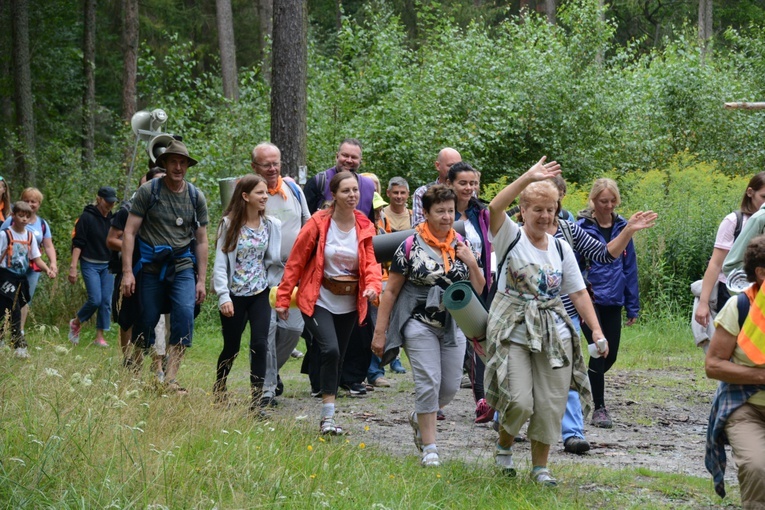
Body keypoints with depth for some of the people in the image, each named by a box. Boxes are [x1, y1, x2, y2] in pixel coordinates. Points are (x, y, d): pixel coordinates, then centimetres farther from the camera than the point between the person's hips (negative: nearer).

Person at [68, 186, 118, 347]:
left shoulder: (113, 219, 8)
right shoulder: (86, 217, -8)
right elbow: (77, 243, -10)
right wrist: (73, 266, -17)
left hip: (108, 265, 5)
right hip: (90, 265, -5)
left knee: (106, 301, 0)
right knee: (95, 300, -13)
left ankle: (100, 337, 8)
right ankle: (76, 323, 13)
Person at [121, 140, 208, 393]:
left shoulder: (196, 197, 6)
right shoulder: (148, 192, -2)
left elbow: (201, 241, 12)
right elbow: (129, 232, -4)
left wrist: (201, 280, 7)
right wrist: (127, 272, -12)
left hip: (183, 267, 1)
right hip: (151, 267, -1)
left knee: (185, 315, -18)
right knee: (146, 322, 4)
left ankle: (170, 379, -15)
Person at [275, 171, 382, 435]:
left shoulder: (364, 226, 1)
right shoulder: (318, 223, -12)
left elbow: (370, 261, 2)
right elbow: (296, 261, -7)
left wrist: (373, 285, -21)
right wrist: (283, 298, -7)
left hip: (348, 304, 5)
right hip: (318, 301, -5)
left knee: (337, 359, 11)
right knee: (330, 350, -22)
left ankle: (327, 416, 22)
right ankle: (328, 416, -17)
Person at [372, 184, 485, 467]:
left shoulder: (462, 245, 6)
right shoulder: (410, 247, -7)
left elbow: (479, 289, 10)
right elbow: (391, 291, -3)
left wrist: (472, 263, -8)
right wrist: (380, 332, -5)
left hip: (454, 325, 5)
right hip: (420, 324, -4)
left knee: (450, 387, 7)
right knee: (429, 382, -13)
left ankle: (419, 418, 37)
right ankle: (429, 448, -5)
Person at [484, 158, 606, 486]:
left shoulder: (561, 249, 10)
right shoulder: (511, 238, -2)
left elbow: (578, 292, 12)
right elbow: (494, 209, -22)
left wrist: (596, 330, 3)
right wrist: (527, 179, -30)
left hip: (553, 333, 4)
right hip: (512, 330, -4)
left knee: (551, 404, 2)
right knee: (519, 400, -14)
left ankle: (540, 466, 18)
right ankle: (504, 446, 17)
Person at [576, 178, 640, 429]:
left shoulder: (622, 227, 6)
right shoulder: (582, 227, -5)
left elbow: (630, 267, 9)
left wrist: (633, 305, 8)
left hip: (613, 302, 4)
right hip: (590, 300, -4)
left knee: (611, 355, 7)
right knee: (599, 351, -8)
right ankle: (599, 407, 4)